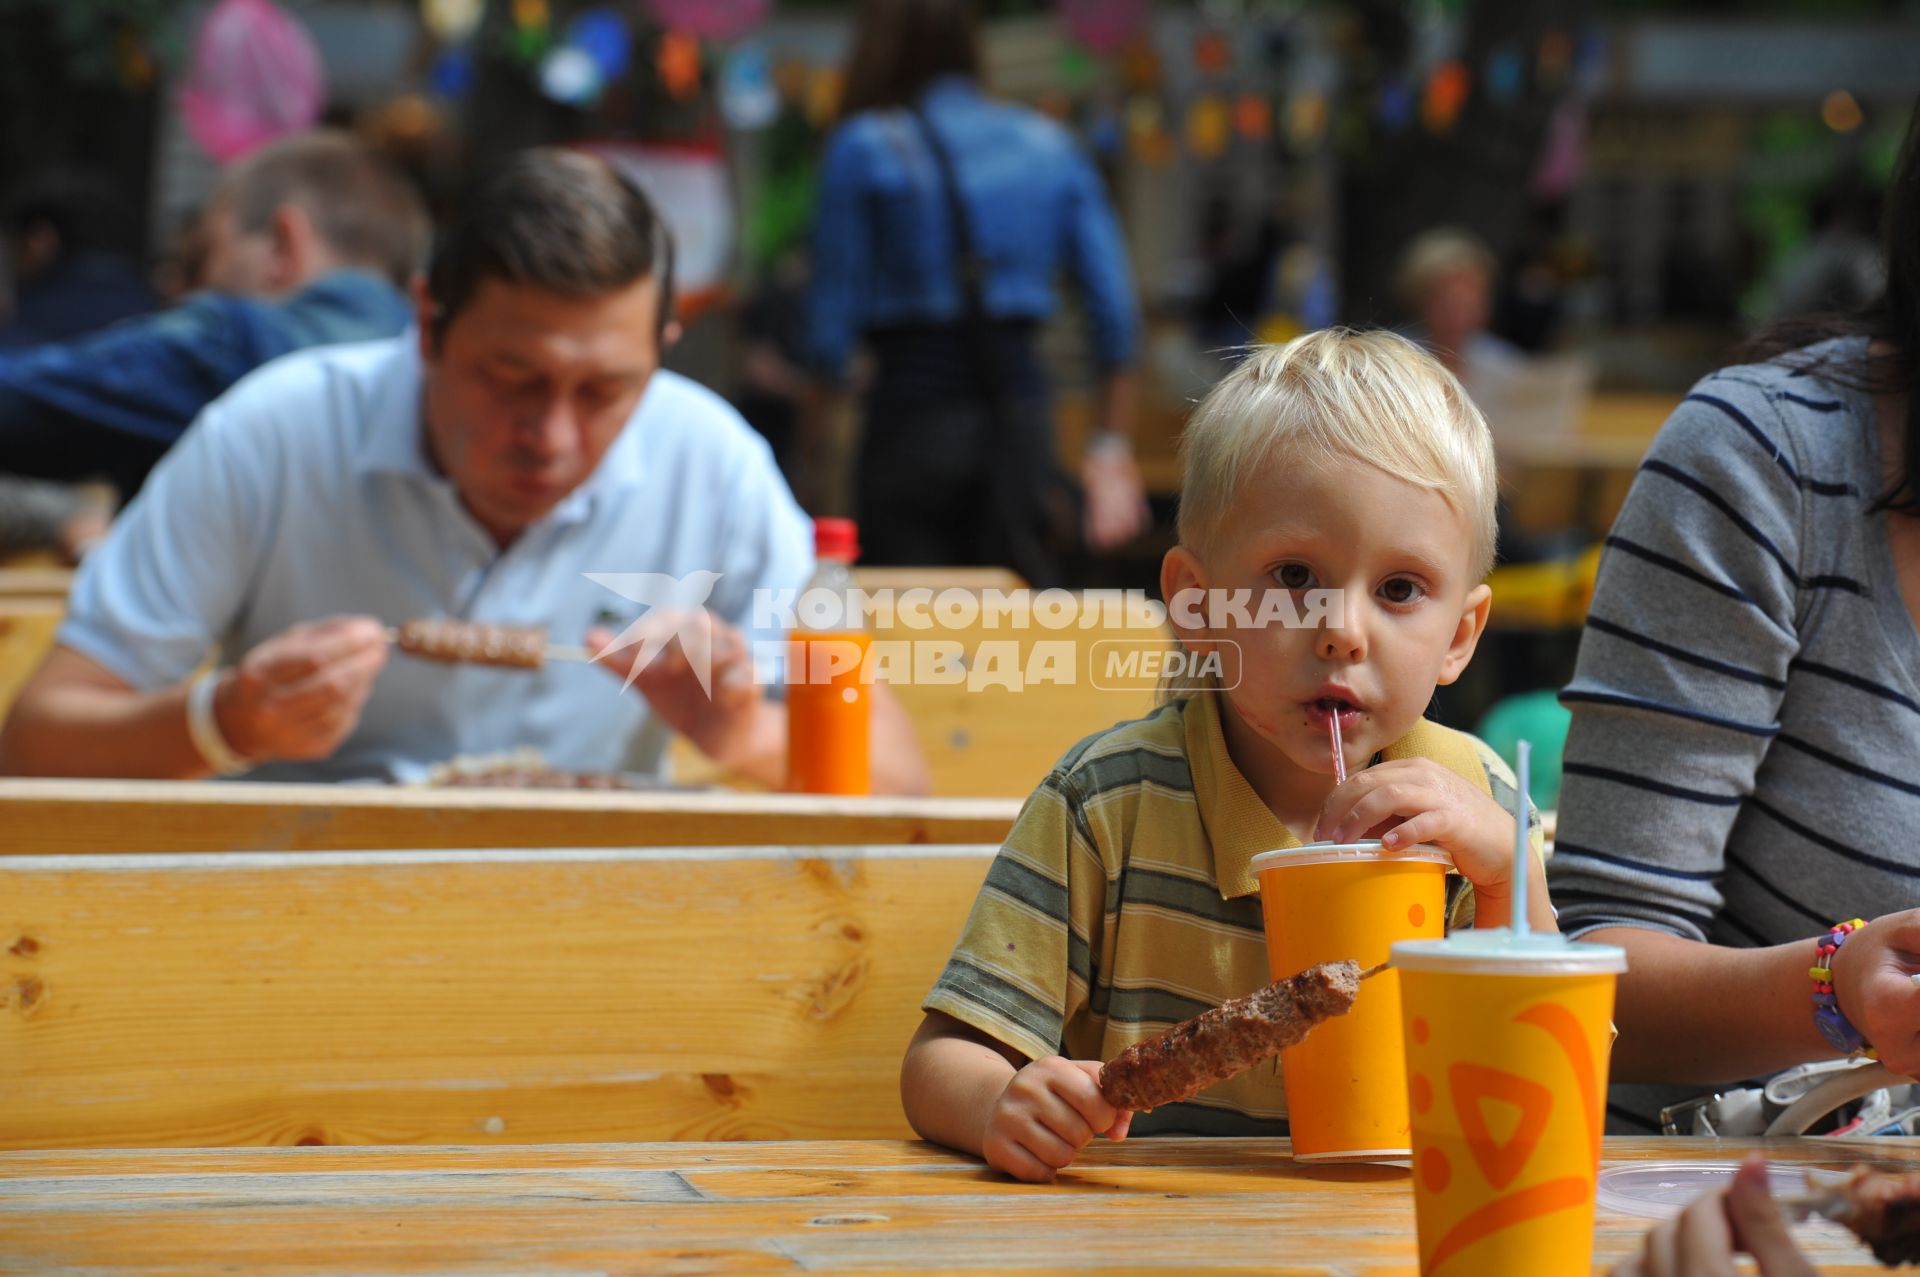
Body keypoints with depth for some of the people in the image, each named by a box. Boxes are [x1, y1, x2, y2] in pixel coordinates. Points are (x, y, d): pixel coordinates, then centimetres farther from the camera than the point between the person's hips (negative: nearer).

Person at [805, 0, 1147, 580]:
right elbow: (1114, 309, 5)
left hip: (914, 415, -3)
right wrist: (1111, 448, 10)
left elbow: (834, 315, -4)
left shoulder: (864, 147, -2)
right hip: (1021, 415, 3)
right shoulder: (1048, 145, 8)